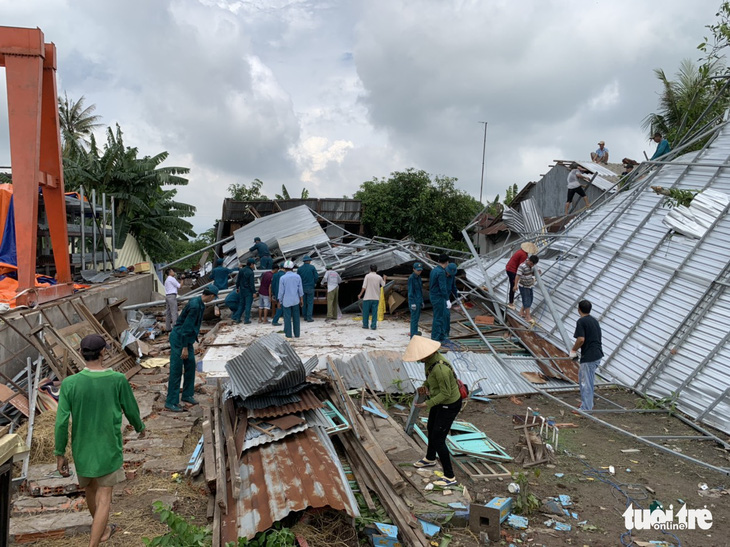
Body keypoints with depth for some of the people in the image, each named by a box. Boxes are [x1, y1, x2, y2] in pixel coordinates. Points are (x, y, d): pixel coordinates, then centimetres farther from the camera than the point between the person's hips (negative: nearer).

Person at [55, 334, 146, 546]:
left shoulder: (69, 384, -16)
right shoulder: (118, 380, -18)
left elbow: (61, 423, -13)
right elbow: (131, 410, -4)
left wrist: (60, 454, -1)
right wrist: (140, 427, 16)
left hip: (82, 450, 3)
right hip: (109, 449, -3)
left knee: (90, 488, 24)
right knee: (104, 497, 5)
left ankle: (102, 529, 45)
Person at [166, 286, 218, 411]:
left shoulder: (199, 304, 6)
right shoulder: (195, 306, -25)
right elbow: (186, 327, -25)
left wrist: (191, 342, 22)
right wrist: (185, 348, -21)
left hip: (187, 338, 10)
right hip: (178, 339, -10)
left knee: (190, 366, 13)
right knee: (176, 370, -5)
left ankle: (187, 395, 25)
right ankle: (171, 402, 1)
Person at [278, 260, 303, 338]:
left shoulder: (283, 278, -10)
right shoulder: (297, 277, -2)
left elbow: (281, 291, -7)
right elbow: (300, 289, 2)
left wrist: (279, 301, 2)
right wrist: (301, 299, 12)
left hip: (286, 301, -2)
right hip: (295, 300, 3)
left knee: (287, 318, 5)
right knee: (296, 317, 10)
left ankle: (288, 334, 7)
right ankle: (296, 334, 13)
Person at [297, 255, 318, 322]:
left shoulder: (299, 268, 0)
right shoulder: (312, 267, -6)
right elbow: (316, 277, -6)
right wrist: (314, 282, 13)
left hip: (302, 287, 3)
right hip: (310, 287, -3)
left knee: (303, 302, 12)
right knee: (310, 303, 1)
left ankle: (305, 317, 17)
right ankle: (309, 318, -4)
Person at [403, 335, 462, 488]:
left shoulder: (440, 368, -38)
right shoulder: (430, 357, -9)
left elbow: (445, 393, -29)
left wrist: (427, 404, -25)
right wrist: (424, 386, -6)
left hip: (449, 405, -10)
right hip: (440, 400, 10)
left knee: (438, 441, 0)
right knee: (431, 428, 28)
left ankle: (450, 477, 18)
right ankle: (430, 459, 54)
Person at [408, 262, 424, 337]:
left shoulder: (419, 277, 12)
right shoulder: (411, 278, -13)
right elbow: (410, 291, -15)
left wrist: (422, 301, 21)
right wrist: (412, 303, -19)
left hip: (419, 300, 8)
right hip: (414, 301, -8)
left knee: (417, 317, 14)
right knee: (414, 318, -7)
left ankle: (415, 332, 24)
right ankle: (413, 336, -4)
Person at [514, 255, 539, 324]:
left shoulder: (531, 266, 2)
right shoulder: (522, 266, -23)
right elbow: (517, 276, -29)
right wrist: (515, 285, -36)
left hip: (529, 286, 8)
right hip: (523, 286, -8)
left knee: (530, 300, 15)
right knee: (527, 301, -7)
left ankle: (522, 312, 30)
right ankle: (528, 317, -2)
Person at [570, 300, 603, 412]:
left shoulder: (581, 322, -12)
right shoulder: (594, 320, 15)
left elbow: (581, 339, -21)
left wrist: (573, 350, -5)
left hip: (589, 356, -9)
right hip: (598, 354, 9)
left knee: (586, 382, -1)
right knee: (582, 375, 24)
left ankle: (586, 408, 5)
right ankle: (587, 402, 32)